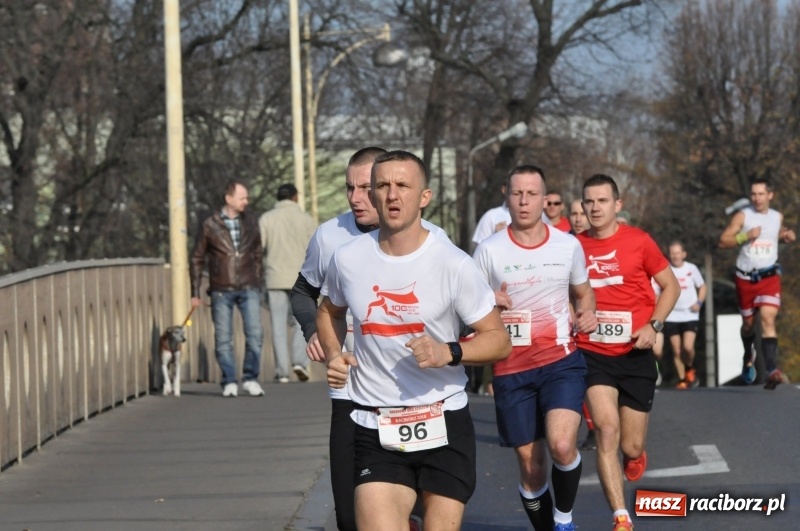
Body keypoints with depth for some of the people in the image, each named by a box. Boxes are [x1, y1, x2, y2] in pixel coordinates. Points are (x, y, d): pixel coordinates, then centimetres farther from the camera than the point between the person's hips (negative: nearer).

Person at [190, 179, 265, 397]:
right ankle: (229, 382, 11)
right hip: (221, 291, -2)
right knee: (223, 339, 2)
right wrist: (195, 293, 3)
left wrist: (257, 284, 13)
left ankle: (250, 378, 5)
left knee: (255, 334, -7)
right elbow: (197, 259, 5)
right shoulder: (210, 225, 0)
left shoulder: (250, 223, 8)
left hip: (248, 289, 2)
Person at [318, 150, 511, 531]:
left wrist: (448, 353, -21)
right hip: (376, 429, 1)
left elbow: (499, 339, -3)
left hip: (444, 424, -1)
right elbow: (330, 311, 22)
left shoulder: (453, 264, -8)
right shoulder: (347, 260, 0)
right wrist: (333, 355, 3)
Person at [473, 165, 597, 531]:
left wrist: (587, 313, -4)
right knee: (530, 467, 4)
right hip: (511, 369, 0)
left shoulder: (569, 245, 2)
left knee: (562, 445, -22)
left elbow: (583, 292, 19)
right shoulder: (489, 250, -2)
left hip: (561, 361, 0)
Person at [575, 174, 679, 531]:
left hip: (635, 355, 0)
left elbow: (670, 286, 3)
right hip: (593, 354, 0)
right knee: (606, 431, -18)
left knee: (630, 446, 4)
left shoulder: (638, 241, -5)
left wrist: (653, 325, -10)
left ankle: (635, 455, 44)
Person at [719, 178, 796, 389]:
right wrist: (746, 236, -22)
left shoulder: (777, 217, 5)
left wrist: (787, 235, 5)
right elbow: (723, 241, -8)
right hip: (746, 278, 0)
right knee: (748, 322, 14)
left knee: (768, 319, -18)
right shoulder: (742, 216, -5)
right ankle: (748, 355, 47)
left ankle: (772, 370, -29)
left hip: (770, 277, 0)